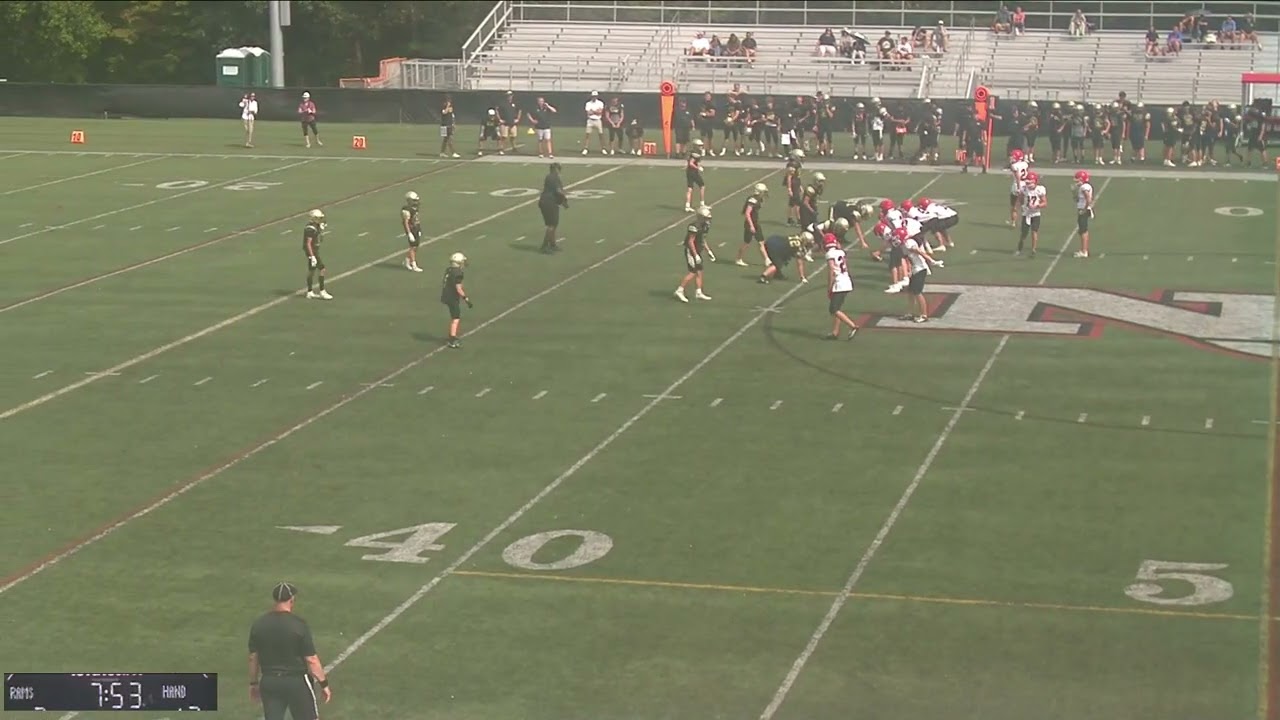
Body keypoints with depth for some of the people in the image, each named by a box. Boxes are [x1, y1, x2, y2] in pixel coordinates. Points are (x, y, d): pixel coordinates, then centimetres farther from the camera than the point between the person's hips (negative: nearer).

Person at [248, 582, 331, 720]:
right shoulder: (299, 625, -15)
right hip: (297, 682, -4)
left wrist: (253, 683, 18)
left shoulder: (258, 625, -2)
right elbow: (311, 659, -13)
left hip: (269, 682, 4)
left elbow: (253, 658, 5)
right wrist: (324, 684, -3)